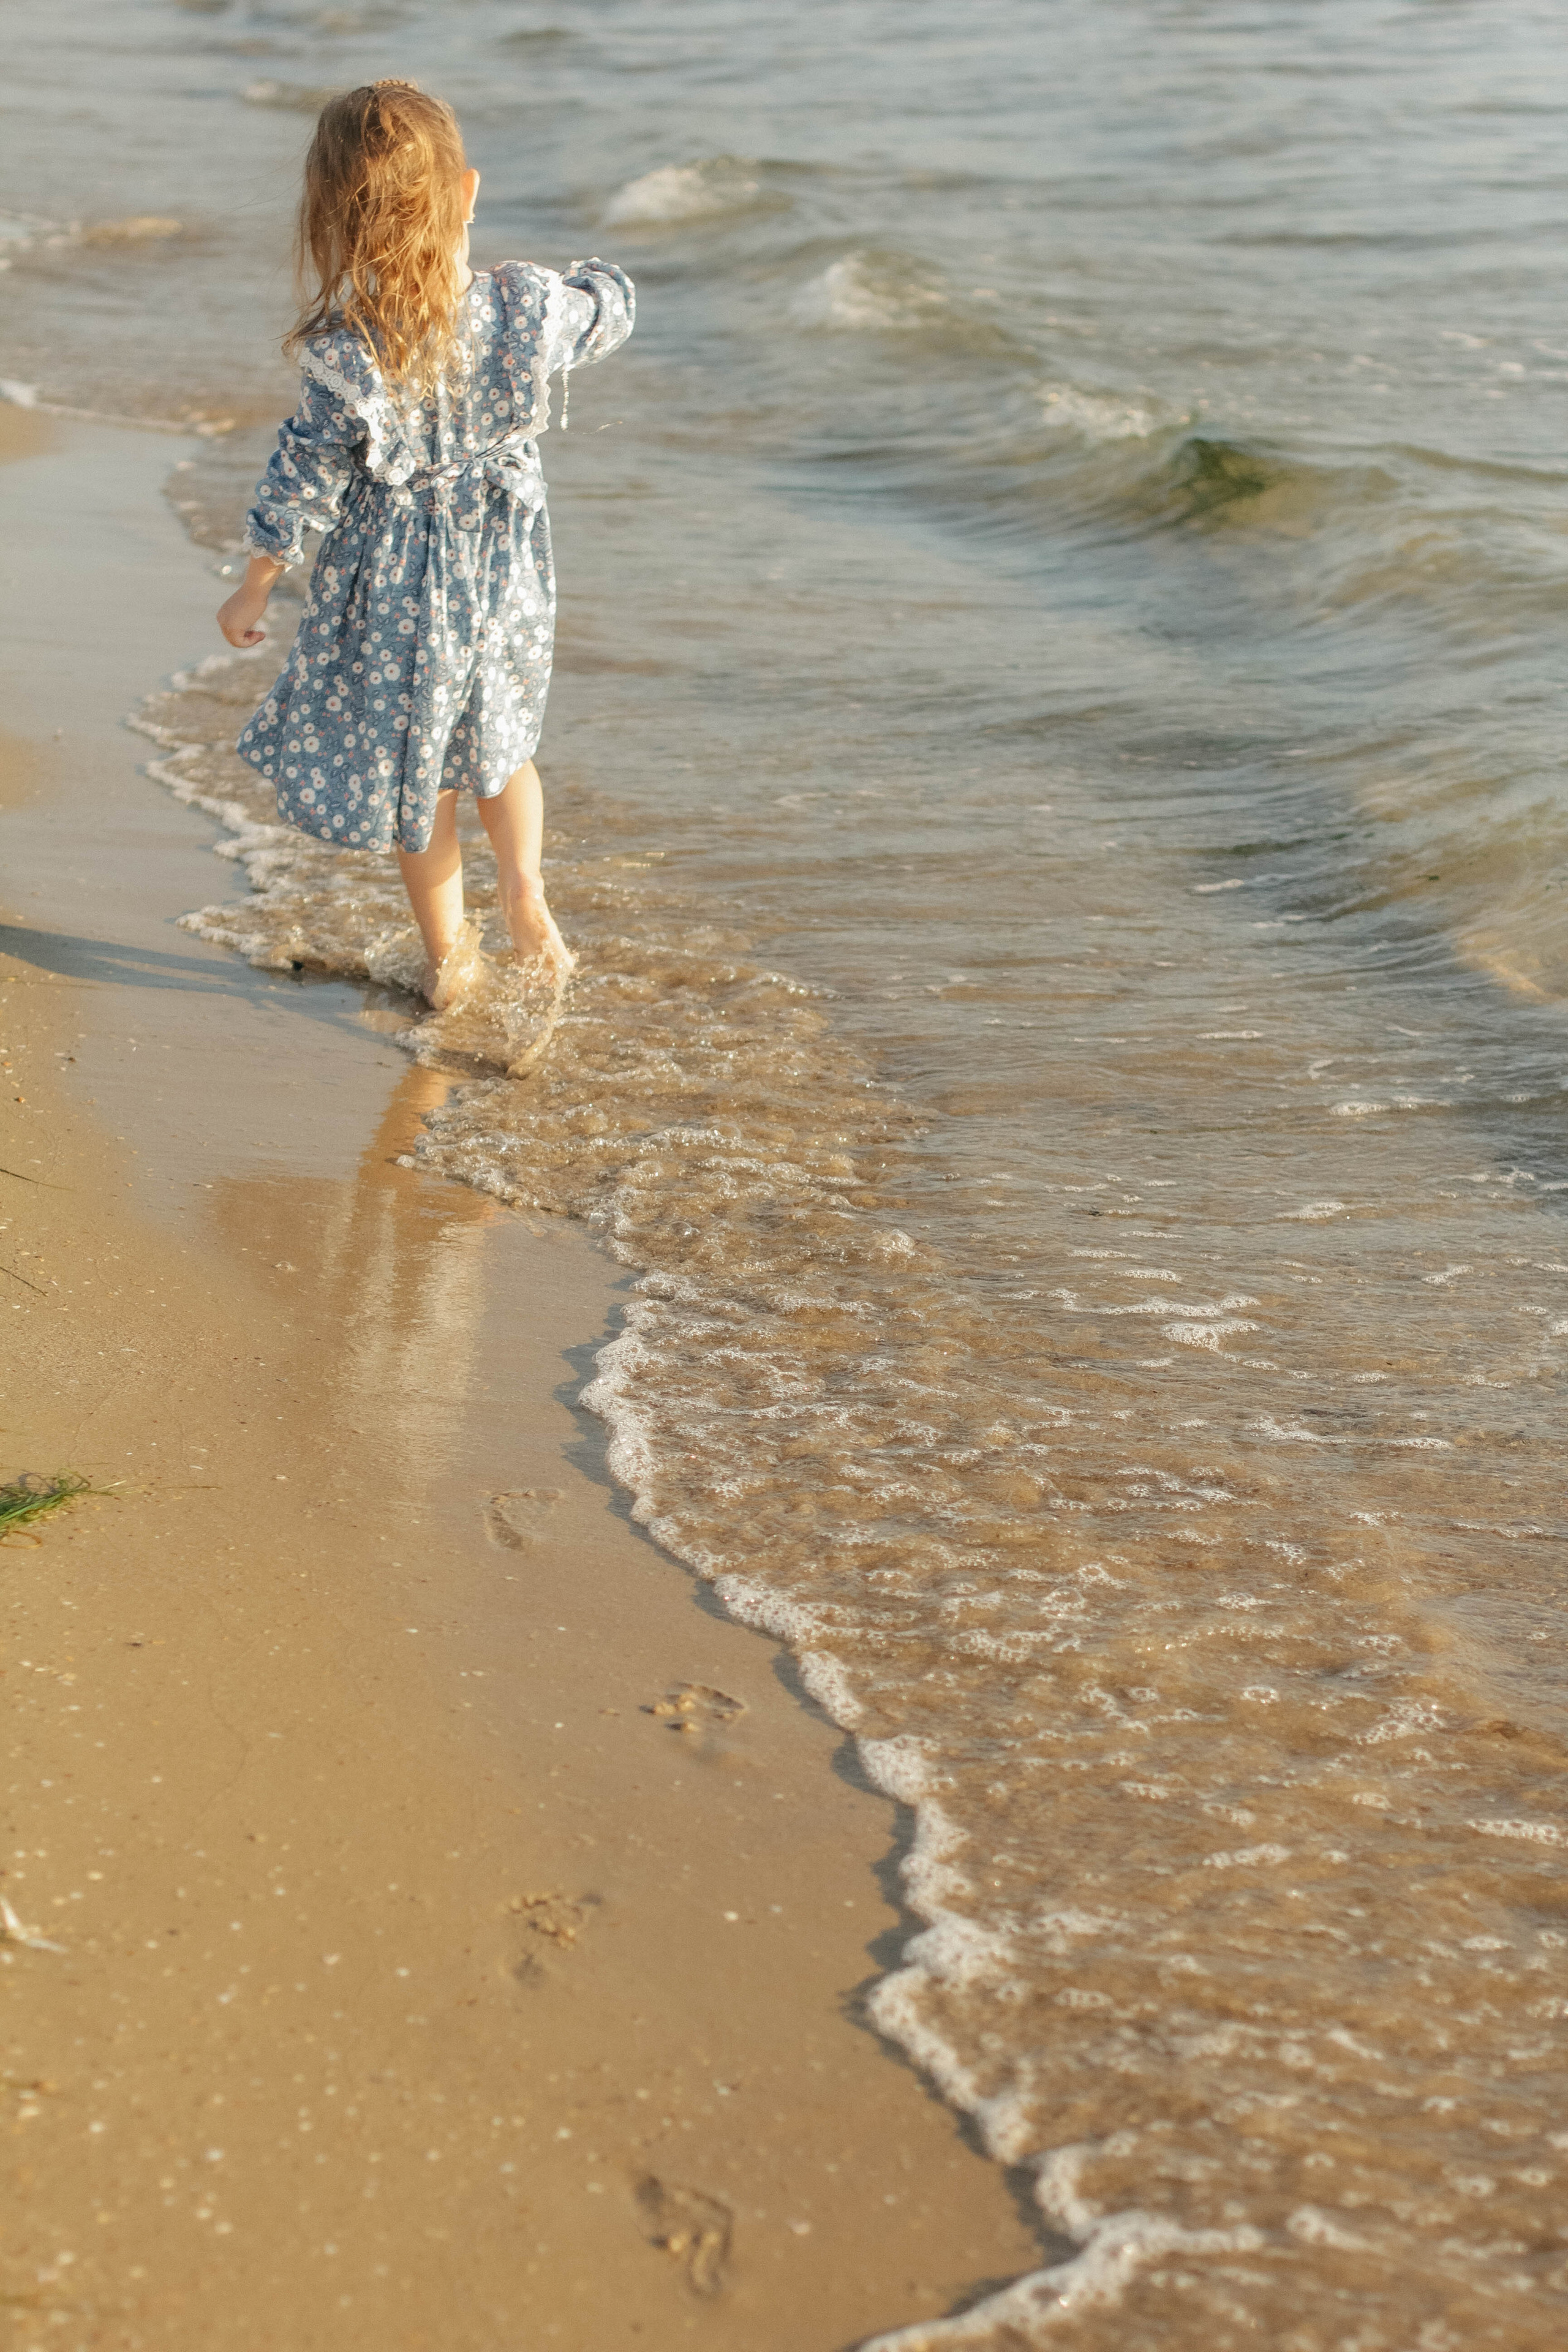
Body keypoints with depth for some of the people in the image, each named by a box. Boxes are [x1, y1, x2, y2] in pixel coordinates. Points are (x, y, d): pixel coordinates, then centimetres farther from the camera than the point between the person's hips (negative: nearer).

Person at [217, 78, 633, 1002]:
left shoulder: (348, 353, -24)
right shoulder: (527, 309, -19)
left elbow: (304, 478, -14)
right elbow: (611, 308, 3)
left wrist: (256, 586, 0)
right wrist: (598, 281, 27)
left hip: (395, 587, -2)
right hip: (506, 571, 2)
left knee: (419, 774, 17)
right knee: (500, 742, 27)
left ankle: (446, 959, 28)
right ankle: (527, 890, 5)